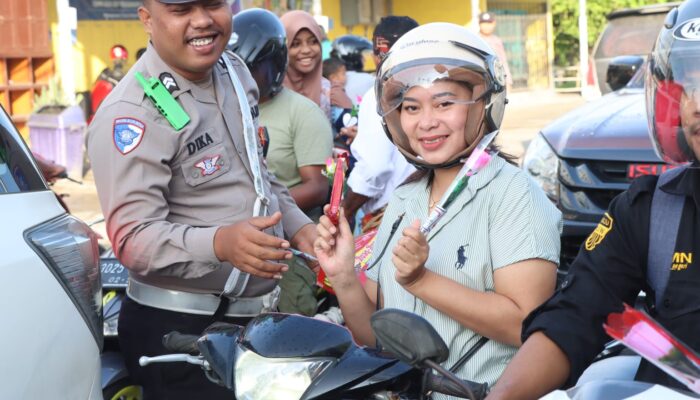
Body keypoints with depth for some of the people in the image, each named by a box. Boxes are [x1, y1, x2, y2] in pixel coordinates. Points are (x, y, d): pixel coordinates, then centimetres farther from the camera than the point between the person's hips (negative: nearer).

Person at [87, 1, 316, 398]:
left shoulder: (235, 70, 5)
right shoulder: (132, 114, -21)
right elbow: (133, 238, -26)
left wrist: (298, 225, 8)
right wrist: (220, 243, -42)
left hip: (258, 315, 8)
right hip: (178, 329, -8)